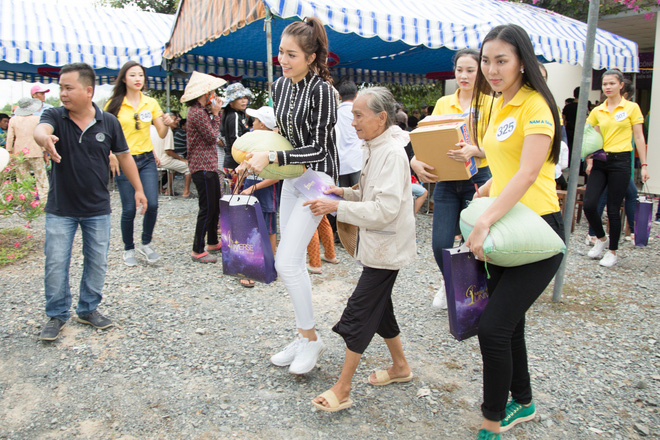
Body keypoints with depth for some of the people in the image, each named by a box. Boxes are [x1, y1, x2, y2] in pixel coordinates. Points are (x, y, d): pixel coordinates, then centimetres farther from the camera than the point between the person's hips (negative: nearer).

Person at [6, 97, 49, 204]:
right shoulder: (37, 119, -2)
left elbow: (10, 138, 4)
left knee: (22, 180, 7)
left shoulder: (13, 120, 5)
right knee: (41, 179, 2)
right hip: (35, 153, -2)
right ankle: (44, 202, 0)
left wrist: (10, 153, 11)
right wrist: (45, 153, 1)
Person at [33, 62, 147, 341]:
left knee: (97, 262, 9)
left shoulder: (109, 122, -3)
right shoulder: (55, 116, -6)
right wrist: (45, 139, -54)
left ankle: (88, 309, 28)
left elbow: (123, 156, 6)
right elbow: (40, 129, -29)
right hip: (60, 209, -1)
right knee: (56, 263, 4)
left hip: (98, 209, 1)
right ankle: (57, 315, 22)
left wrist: (138, 188, 7)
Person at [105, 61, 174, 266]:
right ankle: (128, 249, 21)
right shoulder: (115, 103, -1)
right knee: (129, 209, 0)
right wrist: (111, 156, -12)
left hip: (147, 159, 2)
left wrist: (166, 123, -16)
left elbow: (162, 133, 5)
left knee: (152, 204, -9)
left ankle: (146, 243, 15)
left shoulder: (151, 103, 7)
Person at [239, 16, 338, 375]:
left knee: (286, 262, -12)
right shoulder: (280, 85, 6)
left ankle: (312, 338, 6)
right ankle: (303, 336, 24)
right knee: (294, 262, 10)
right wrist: (259, 157, 2)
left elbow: (319, 148, -20)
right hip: (291, 177, 8)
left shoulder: (321, 90, -18)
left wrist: (271, 158, -25)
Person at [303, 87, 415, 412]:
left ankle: (342, 390, 4)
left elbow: (385, 208, -25)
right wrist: (345, 192, 2)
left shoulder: (392, 153, -20)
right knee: (379, 307, 18)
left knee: (359, 312, -6)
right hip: (376, 245, 10)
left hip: (385, 247, -10)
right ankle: (400, 367, 36)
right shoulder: (375, 149, 11)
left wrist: (338, 207, -24)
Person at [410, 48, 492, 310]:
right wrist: (416, 161, -16)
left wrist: (473, 150, -32)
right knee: (440, 244, 0)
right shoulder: (442, 104, 10)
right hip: (445, 180, 3)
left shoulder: (490, 104, -1)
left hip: (477, 179, -3)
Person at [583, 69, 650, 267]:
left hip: (620, 161, -3)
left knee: (613, 209, -1)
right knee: (589, 204, -7)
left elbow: (639, 138, 1)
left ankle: (612, 251, 15)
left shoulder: (632, 108, 1)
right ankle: (601, 239, 20)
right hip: (600, 161, 3)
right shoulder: (597, 111, 9)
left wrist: (643, 165, -3)